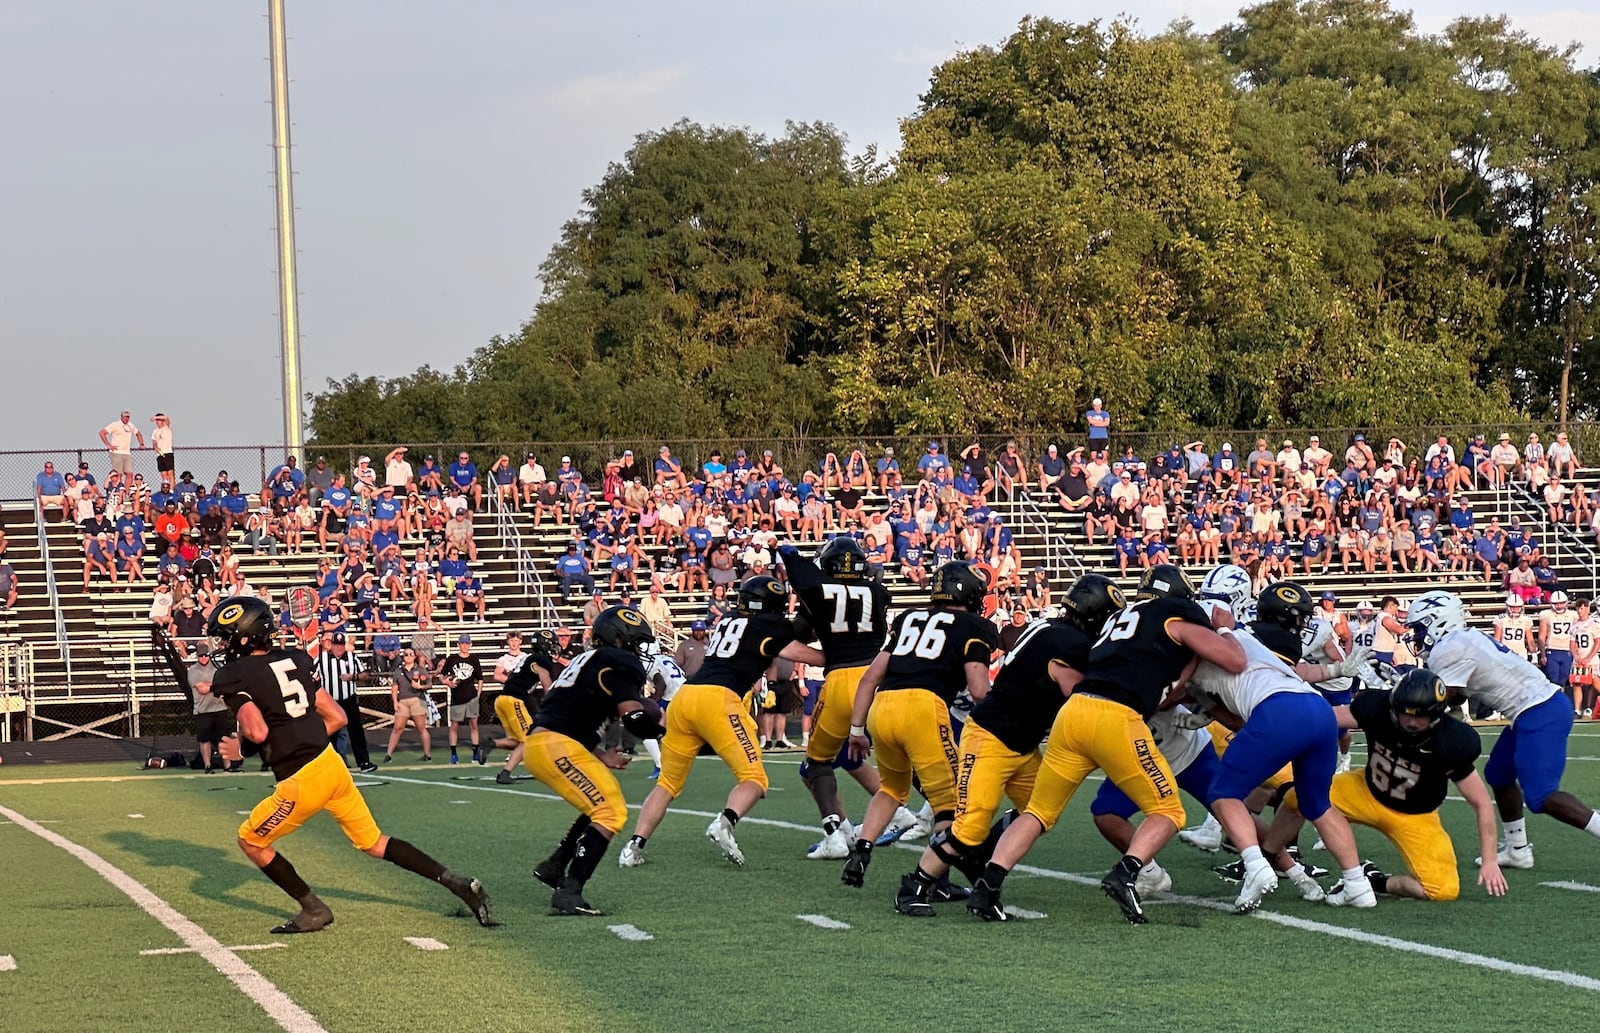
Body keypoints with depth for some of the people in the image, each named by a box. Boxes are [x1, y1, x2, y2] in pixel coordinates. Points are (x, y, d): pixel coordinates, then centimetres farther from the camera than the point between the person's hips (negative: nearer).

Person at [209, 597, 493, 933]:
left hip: (302, 780, -7)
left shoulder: (234, 678, -8)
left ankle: (313, 910, 13)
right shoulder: (293, 660, 12)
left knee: (251, 840, 13)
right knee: (373, 842, 19)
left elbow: (257, 732, -22)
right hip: (331, 763, 7)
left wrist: (240, 748, -1)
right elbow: (337, 718, 12)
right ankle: (459, 884, 14)